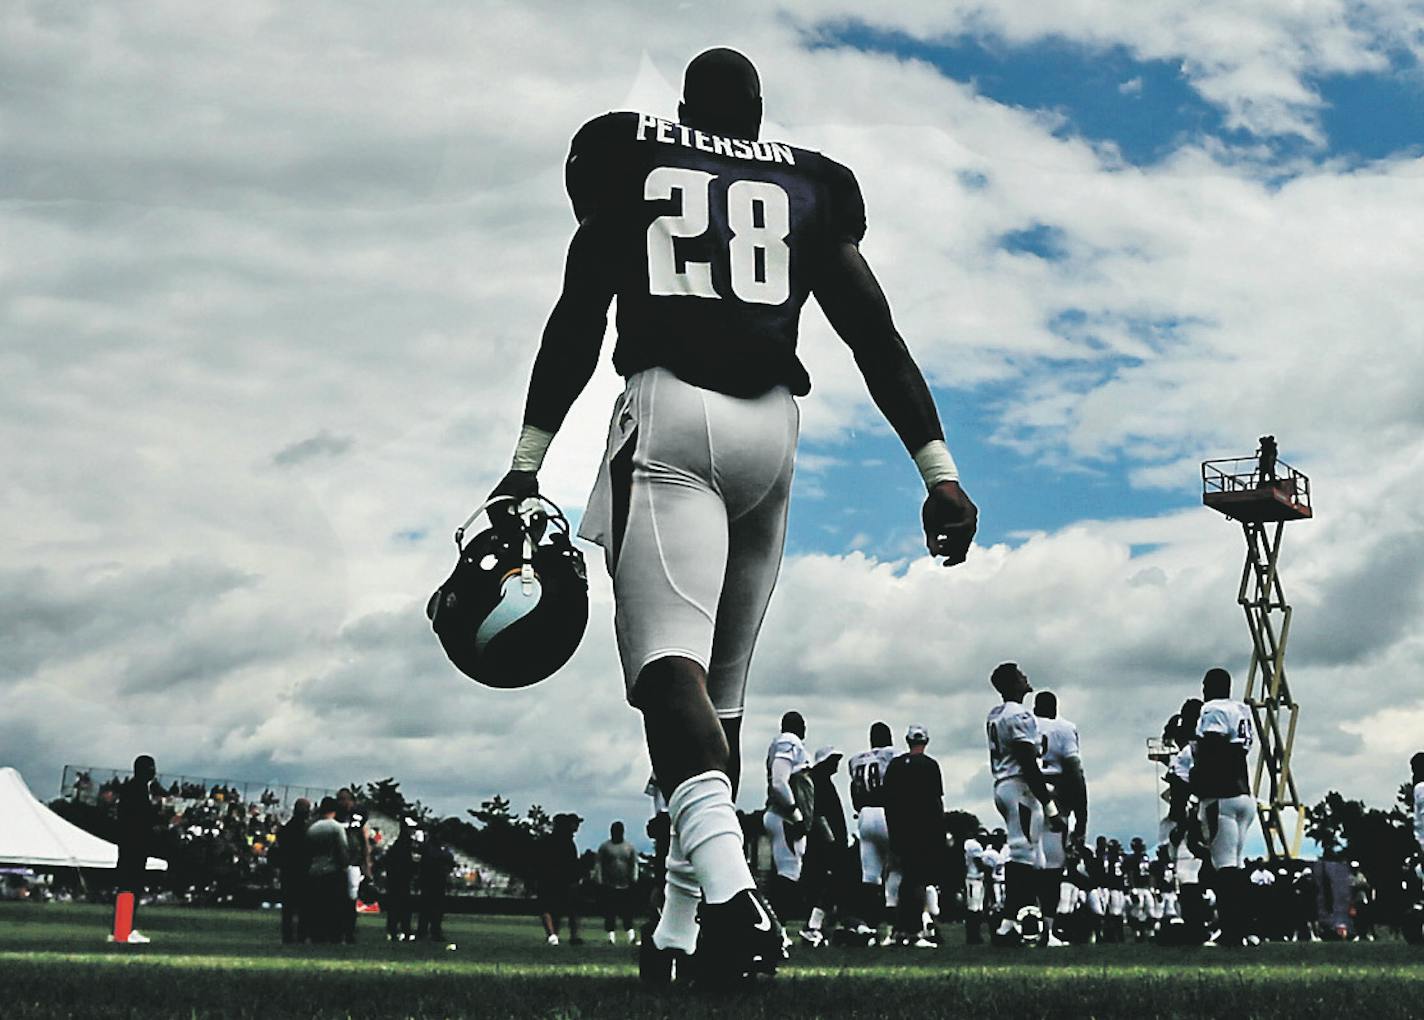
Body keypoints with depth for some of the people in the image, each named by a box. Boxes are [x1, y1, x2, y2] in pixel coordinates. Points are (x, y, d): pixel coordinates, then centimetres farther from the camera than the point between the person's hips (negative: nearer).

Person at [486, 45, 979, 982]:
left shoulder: (630, 158, 14)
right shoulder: (809, 186, 19)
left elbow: (580, 316, 6)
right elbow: (876, 335, 12)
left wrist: (527, 463, 5)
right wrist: (941, 472, 10)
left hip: (669, 414, -3)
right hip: (772, 425, 4)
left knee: (670, 658, -18)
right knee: (724, 681, 13)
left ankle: (728, 888, -41)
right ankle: (685, 920, 18)